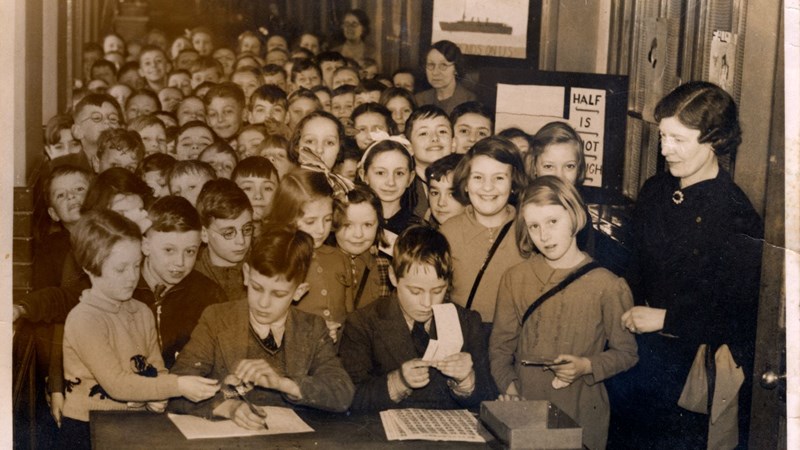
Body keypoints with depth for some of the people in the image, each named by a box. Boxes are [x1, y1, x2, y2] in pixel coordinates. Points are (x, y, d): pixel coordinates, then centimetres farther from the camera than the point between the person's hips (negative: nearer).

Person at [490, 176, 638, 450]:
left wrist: (587, 366, -15)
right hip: (524, 411, 2)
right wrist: (509, 386, -9)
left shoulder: (607, 286, -5)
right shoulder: (514, 279, 3)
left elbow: (627, 352, 1)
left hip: (582, 416, -2)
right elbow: (500, 346, 6)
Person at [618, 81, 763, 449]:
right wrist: (628, 311, -1)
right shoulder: (654, 192, 5)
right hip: (648, 346, 6)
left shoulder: (737, 217, -15)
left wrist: (666, 318, -17)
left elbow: (741, 314, -17)